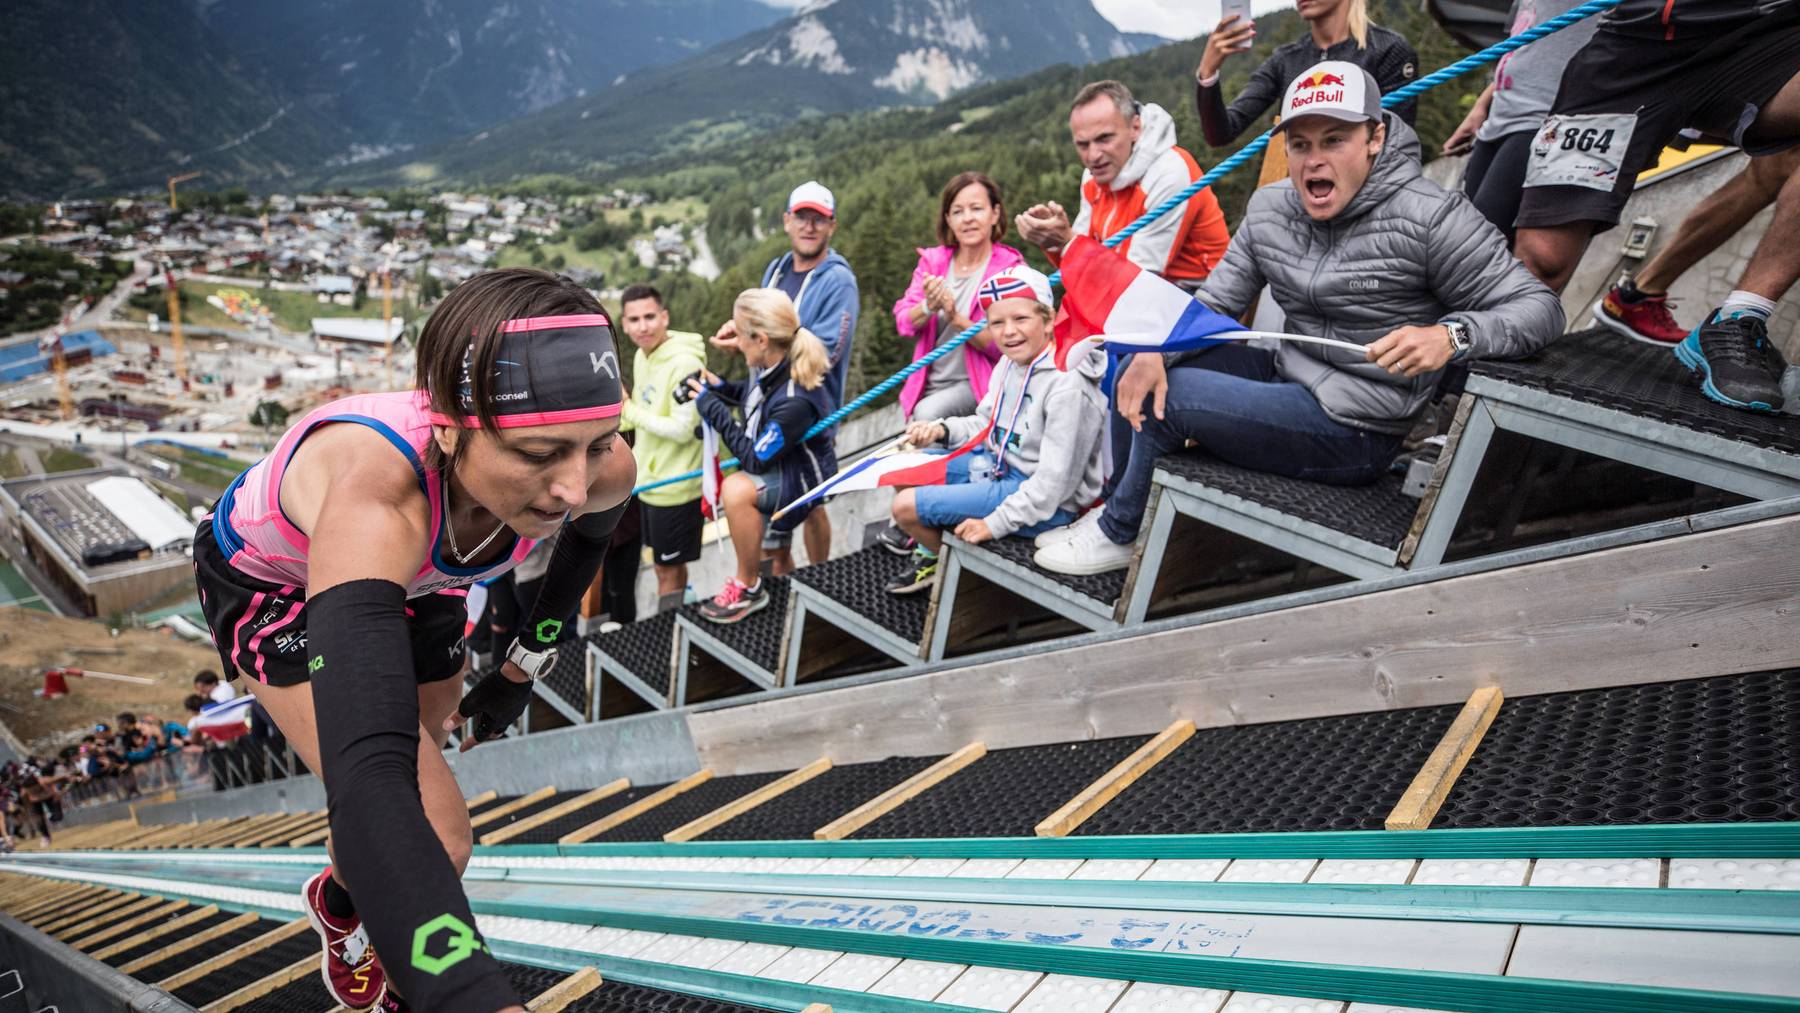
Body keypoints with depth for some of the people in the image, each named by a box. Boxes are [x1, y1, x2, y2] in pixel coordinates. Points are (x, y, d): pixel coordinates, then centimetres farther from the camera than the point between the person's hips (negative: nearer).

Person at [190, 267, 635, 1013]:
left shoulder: (599, 468, -31)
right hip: (273, 586, -4)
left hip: (414, 579, 5)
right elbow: (368, 784, -57)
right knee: (435, 840, -18)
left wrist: (524, 668, 4)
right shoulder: (376, 498, -49)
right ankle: (340, 904, 20)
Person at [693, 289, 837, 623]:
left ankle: (748, 588, -13)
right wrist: (720, 388, -8)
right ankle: (782, 568, 52)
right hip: (775, 462, 9)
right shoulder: (771, 366, -13)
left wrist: (712, 407, -25)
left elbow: (756, 460, -29)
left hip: (803, 478, -9)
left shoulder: (796, 400, -36)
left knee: (736, 489, -32)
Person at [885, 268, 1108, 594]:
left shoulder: (1068, 386, -28)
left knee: (906, 506, -11)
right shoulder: (1013, 362, 1)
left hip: (1042, 503, -9)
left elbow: (1055, 480, -27)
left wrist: (996, 523, -23)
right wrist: (942, 429, -5)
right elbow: (987, 424, 15)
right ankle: (926, 550, 31)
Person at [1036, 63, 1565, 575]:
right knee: (1142, 368, 2)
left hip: (1355, 432, -7)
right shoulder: (1270, 208, 2)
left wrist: (1451, 336, -36)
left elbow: (1540, 307, -15)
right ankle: (1122, 506, 19)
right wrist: (1154, 352, -17)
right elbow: (1214, 302, 4)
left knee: (1166, 398, -17)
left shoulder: (1432, 218, -17)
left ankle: (1118, 533, 8)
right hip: (1287, 377, 7)